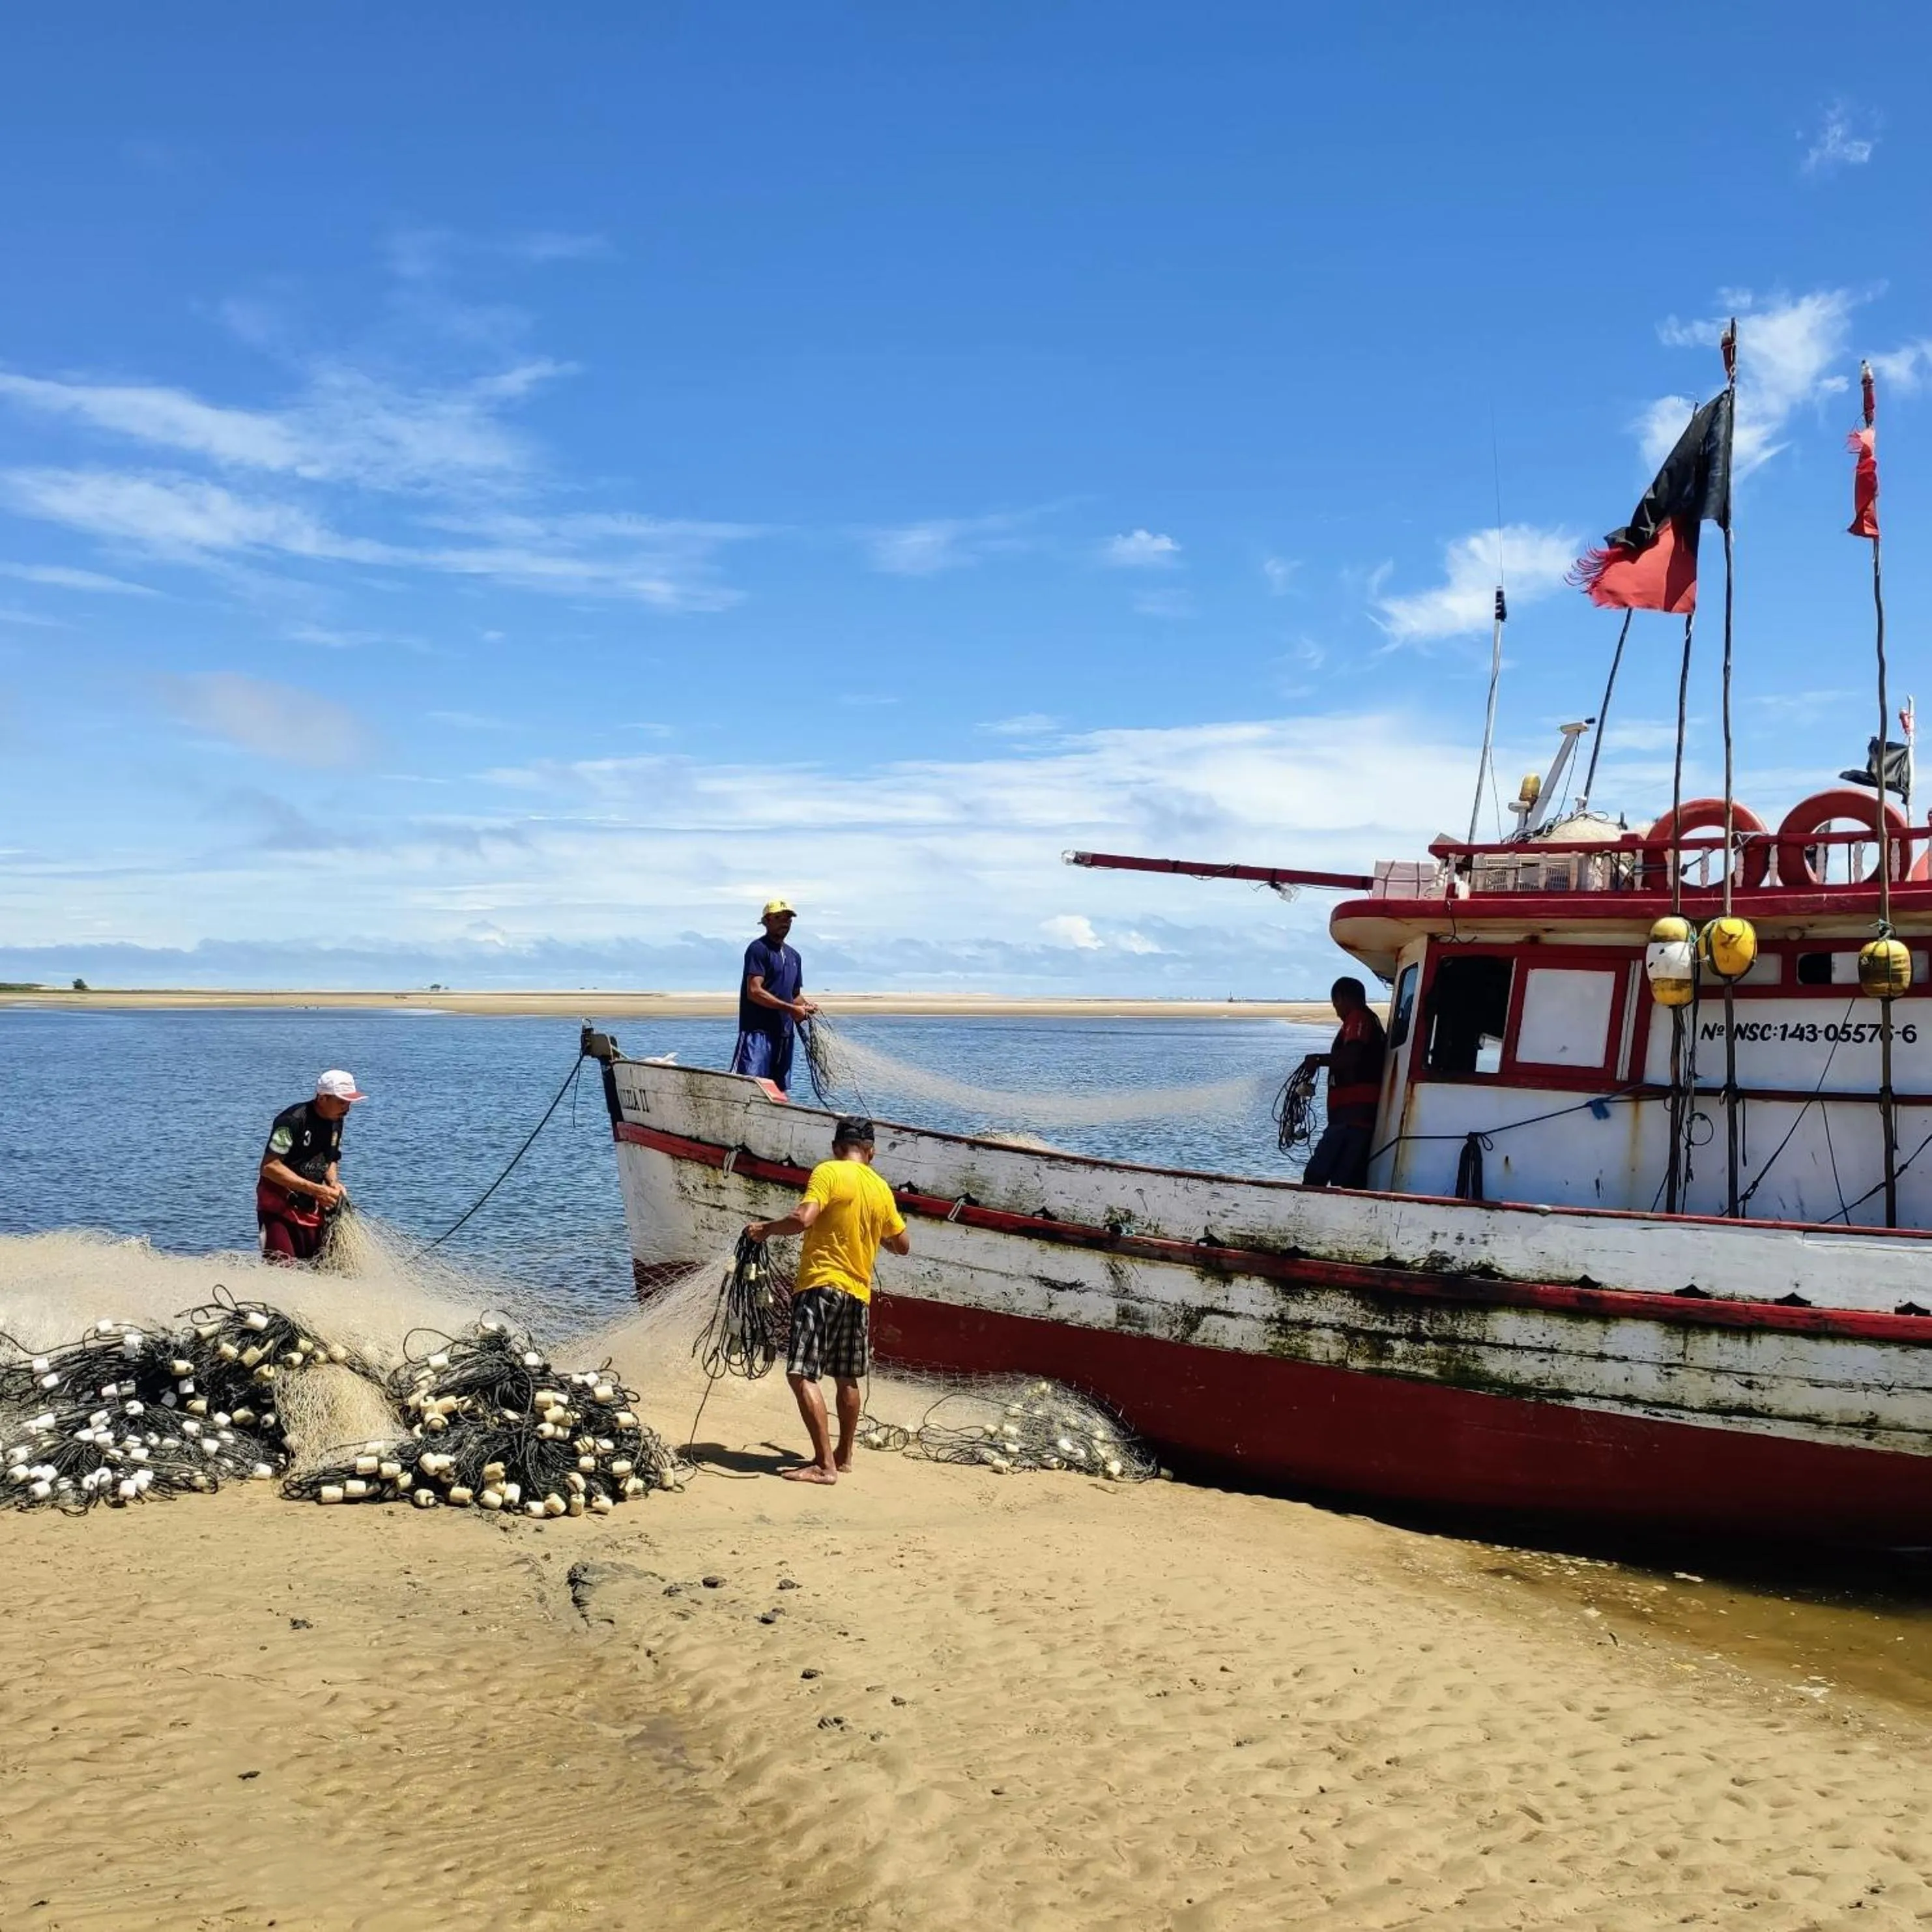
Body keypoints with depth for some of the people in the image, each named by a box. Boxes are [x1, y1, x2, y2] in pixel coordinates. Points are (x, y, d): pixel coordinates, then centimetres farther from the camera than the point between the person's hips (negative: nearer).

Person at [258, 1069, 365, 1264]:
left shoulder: (336, 1122, 5)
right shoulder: (292, 1120, -20)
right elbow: (270, 1167, -24)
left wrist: (333, 1182, -3)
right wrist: (316, 1190, -26)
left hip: (312, 1209, 7)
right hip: (279, 1206, -7)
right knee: (283, 1269, -18)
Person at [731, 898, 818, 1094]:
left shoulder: (794, 956, 21)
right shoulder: (759, 949, -6)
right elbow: (754, 992, -15)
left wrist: (804, 1005, 3)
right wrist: (791, 1009, -16)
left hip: (784, 1032, 9)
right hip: (757, 1030, -9)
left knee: (781, 1091, 9)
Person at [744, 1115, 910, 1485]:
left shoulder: (828, 1173, -7)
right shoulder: (881, 1189, 10)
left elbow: (803, 1218, -21)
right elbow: (902, 1245, 19)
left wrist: (766, 1229, -5)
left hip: (821, 1287, -7)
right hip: (858, 1292, 7)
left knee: (802, 1375, -8)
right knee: (847, 1379, 18)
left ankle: (825, 1464, -14)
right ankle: (843, 1457, 29)